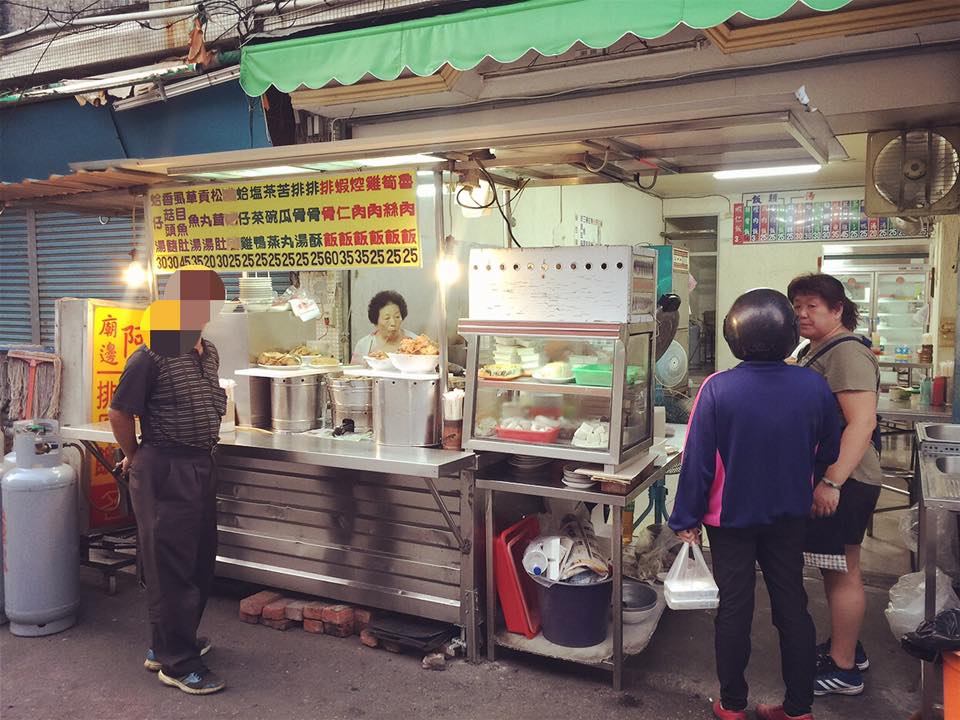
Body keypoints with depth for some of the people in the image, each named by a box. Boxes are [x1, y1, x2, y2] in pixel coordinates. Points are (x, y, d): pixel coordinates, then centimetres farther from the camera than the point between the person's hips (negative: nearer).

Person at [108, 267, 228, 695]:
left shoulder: (208, 354, 9)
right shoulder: (152, 356, -15)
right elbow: (120, 413, -10)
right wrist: (137, 459, 1)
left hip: (200, 467, 8)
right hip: (165, 472, -8)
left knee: (199, 561, 17)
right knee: (170, 567, 1)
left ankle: (167, 644, 35)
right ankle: (177, 664, 14)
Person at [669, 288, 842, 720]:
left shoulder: (717, 389, -21)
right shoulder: (814, 387, -12)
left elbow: (697, 460, -16)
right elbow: (828, 454, 1)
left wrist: (687, 517, -5)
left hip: (731, 518, -2)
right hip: (790, 518, 2)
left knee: (734, 609, 11)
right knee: (792, 608, 16)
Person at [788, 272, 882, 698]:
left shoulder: (846, 352, -17)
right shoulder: (817, 351, 13)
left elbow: (862, 422, -26)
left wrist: (832, 482, -31)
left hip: (844, 481, -10)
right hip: (824, 475, 10)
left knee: (842, 570, 1)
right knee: (834, 567, 19)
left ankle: (844, 670, 14)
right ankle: (844, 647, 34)